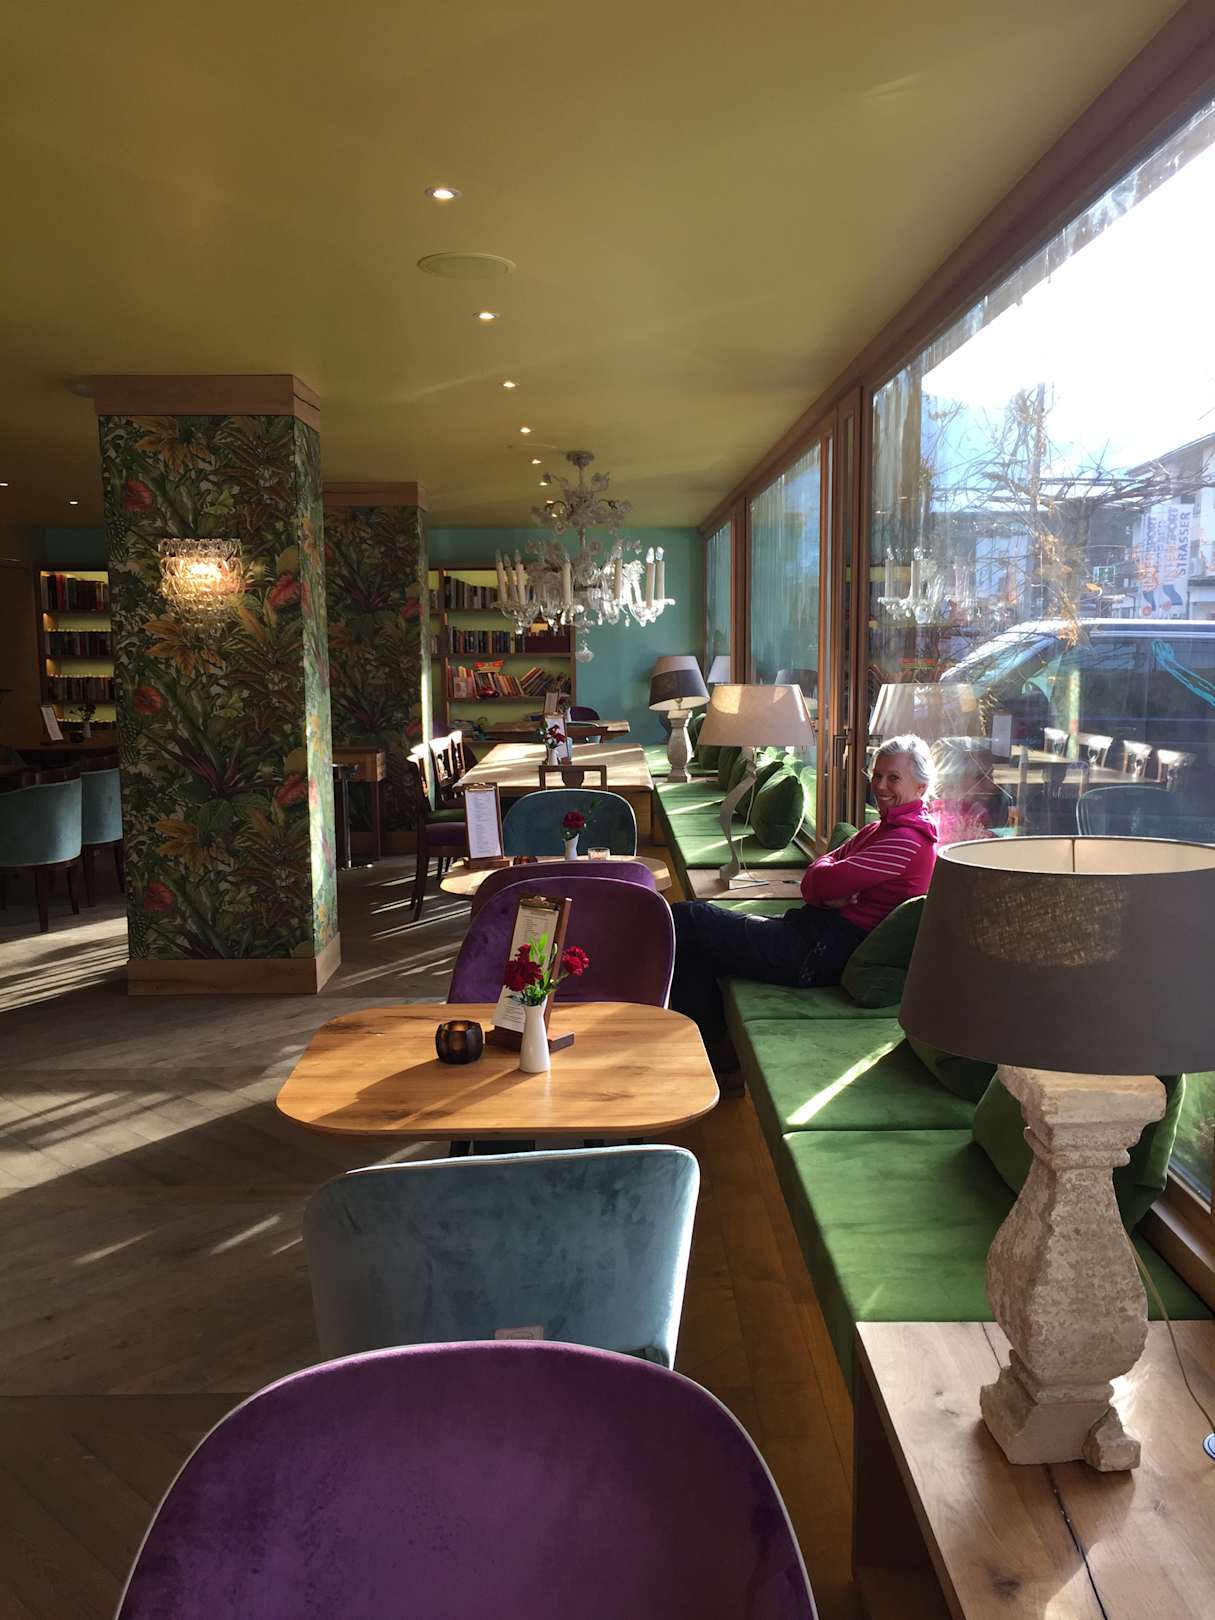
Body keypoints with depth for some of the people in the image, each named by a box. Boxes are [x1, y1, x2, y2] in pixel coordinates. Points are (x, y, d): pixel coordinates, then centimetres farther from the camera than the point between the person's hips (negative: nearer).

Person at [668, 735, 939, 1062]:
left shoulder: (910, 838, -11)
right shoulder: (880, 829, 20)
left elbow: (827, 881, -18)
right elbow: (812, 883, 12)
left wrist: (822, 866, 4)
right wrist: (829, 896, -10)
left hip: (826, 950, -10)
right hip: (812, 929, 10)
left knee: (684, 918, -9)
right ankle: (705, 1053, 7)